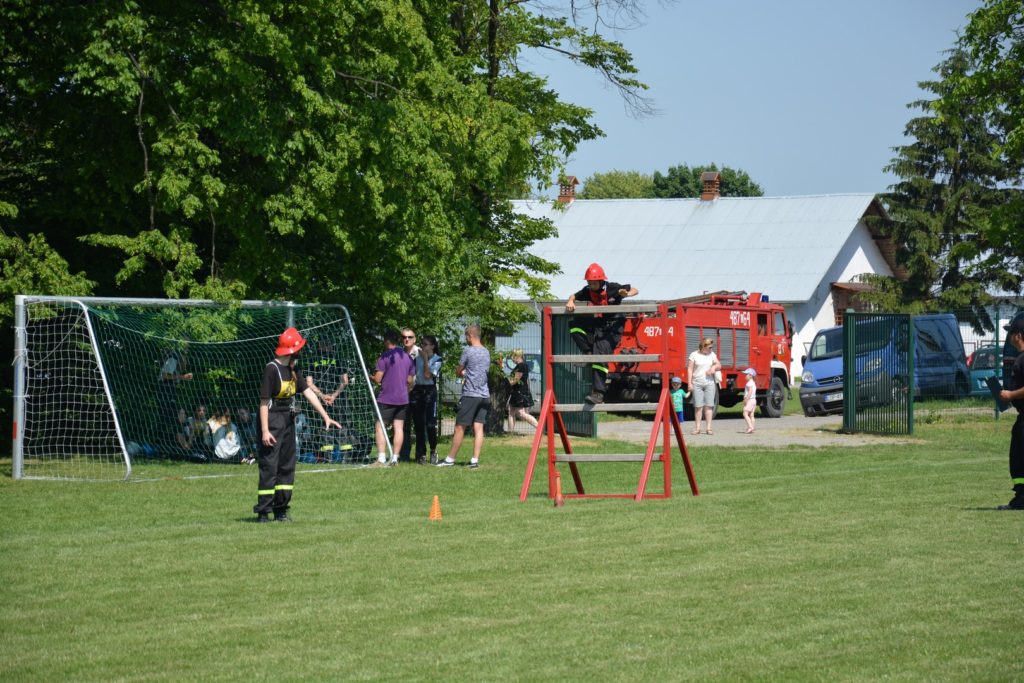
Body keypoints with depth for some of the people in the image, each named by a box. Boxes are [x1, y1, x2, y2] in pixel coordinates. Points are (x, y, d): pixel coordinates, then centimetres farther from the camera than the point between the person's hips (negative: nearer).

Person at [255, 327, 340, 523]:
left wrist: (326, 417, 7)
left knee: (287, 466, 11)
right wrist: (265, 431, -21)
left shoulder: (293, 369, 9)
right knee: (269, 467, -8)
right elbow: (264, 402, -17)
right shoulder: (272, 369, -16)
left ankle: (281, 510, 18)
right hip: (273, 421, -9)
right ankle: (263, 512, -4)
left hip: (288, 421, 9)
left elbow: (308, 392, 11)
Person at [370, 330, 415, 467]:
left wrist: (372, 378, 9)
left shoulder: (385, 356, -10)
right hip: (403, 399, 6)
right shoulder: (407, 357, 10)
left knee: (380, 427, -3)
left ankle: (381, 459, -13)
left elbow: (378, 379, -12)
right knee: (399, 428, 5)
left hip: (387, 398, -6)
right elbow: (410, 380, 13)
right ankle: (394, 458, 3)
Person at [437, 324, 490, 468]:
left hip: (470, 394, -6)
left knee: (460, 427, 0)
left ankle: (450, 459, 5)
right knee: (478, 427, 2)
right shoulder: (486, 352, 12)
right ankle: (475, 460, -3)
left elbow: (458, 371, 1)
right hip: (484, 395, 6)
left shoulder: (468, 351, -8)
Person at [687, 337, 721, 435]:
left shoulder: (712, 354, 9)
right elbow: (690, 369, -2)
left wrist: (714, 367, -9)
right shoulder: (694, 355, -1)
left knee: (709, 405, -1)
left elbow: (719, 366, 15)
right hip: (697, 383, -3)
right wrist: (690, 383, -8)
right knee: (698, 406, -2)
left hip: (709, 383, 3)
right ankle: (697, 428, 3)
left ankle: (709, 428, 2)